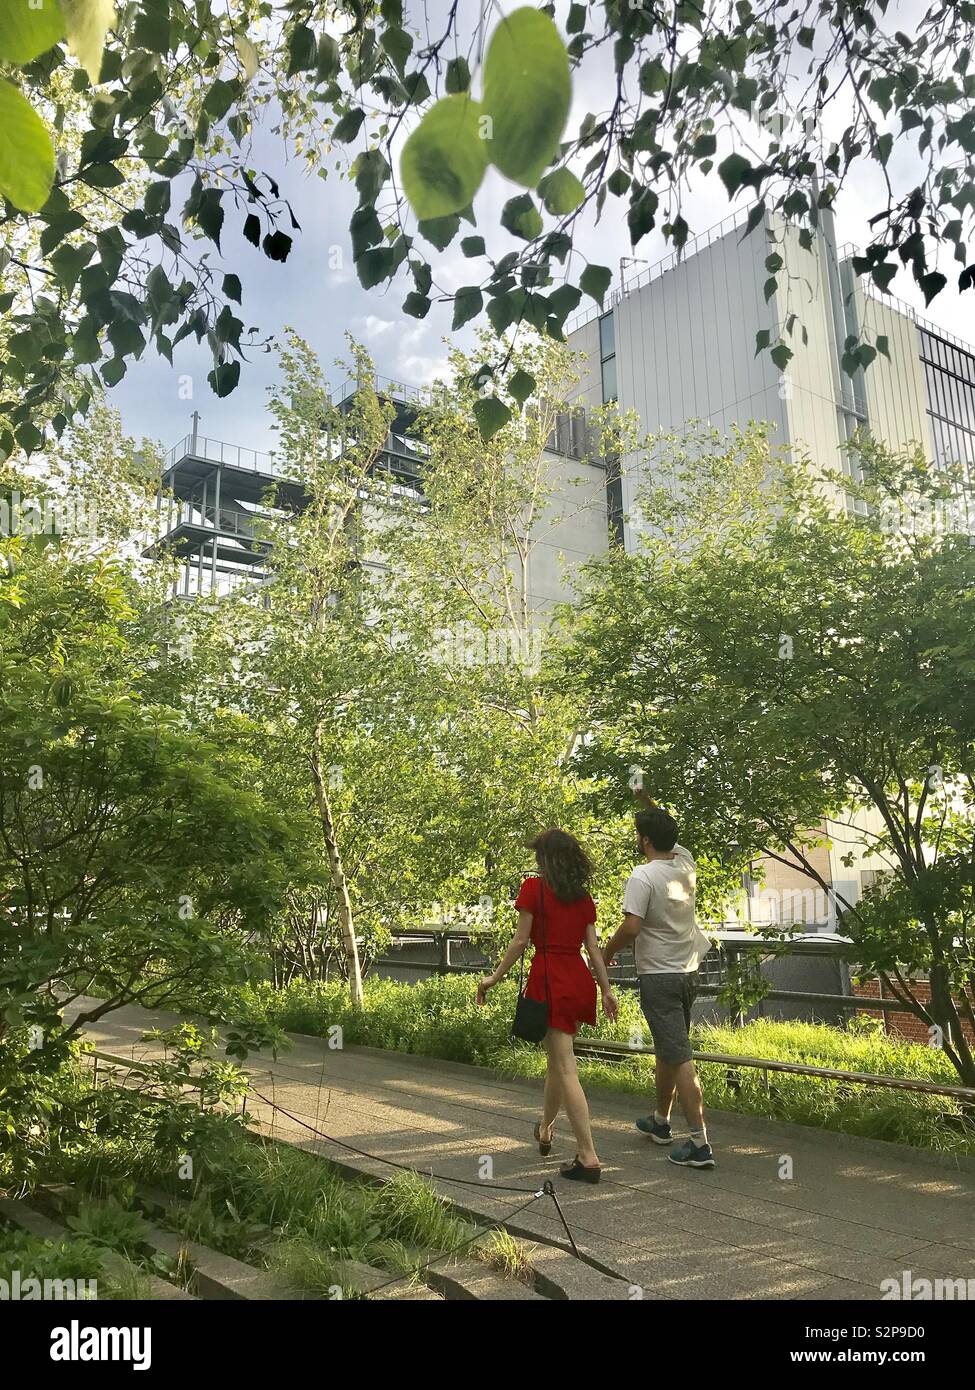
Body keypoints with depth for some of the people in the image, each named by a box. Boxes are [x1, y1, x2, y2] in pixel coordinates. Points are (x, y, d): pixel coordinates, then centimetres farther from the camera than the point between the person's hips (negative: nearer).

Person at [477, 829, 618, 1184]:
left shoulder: (534, 887, -6)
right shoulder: (584, 897, 10)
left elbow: (521, 940, -8)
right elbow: (593, 947, 8)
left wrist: (495, 977, 0)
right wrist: (607, 991, 12)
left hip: (550, 980, -6)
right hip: (581, 981, 7)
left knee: (566, 1068, -4)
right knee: (557, 1058, 23)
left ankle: (588, 1157, -7)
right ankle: (545, 1130, 41)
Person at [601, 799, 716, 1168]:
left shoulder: (642, 877, -19)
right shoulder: (685, 864, 3)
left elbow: (631, 927, -25)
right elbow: (672, 839, 25)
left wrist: (607, 952, -8)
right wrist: (651, 803, 32)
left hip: (658, 976, -8)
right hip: (687, 972, 8)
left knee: (679, 1057, -7)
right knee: (667, 1050, 21)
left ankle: (700, 1143, -6)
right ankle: (660, 1121, 37)